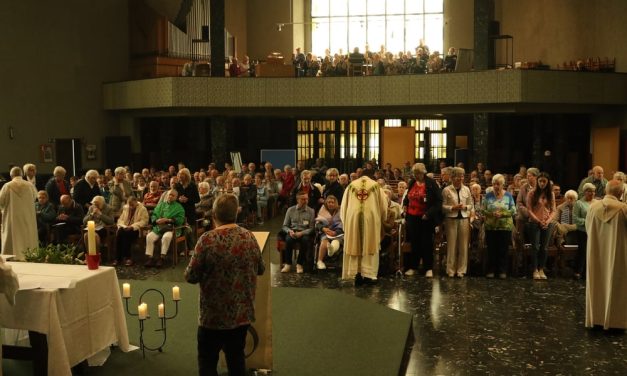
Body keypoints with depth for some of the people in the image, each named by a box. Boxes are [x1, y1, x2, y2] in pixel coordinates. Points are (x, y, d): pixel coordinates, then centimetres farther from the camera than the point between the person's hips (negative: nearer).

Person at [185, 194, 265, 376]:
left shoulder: (208, 239, -18)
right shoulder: (249, 237, -3)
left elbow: (191, 277, -14)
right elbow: (261, 269, 9)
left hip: (214, 314, -4)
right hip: (243, 312, 5)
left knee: (207, 361, 11)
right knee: (237, 358, 18)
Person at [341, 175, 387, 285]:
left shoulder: (351, 186, 15)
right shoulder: (376, 186, 12)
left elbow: (343, 206, 13)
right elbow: (383, 205, 9)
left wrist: (345, 221, 19)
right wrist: (381, 220, 22)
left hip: (353, 217, 1)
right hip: (371, 217, -1)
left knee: (355, 246, 6)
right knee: (369, 246, 4)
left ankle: (357, 274, 3)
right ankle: (368, 274, 0)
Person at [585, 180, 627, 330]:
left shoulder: (593, 206, -4)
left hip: (596, 252, 3)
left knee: (596, 284, 12)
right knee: (615, 285, 6)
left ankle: (595, 318, 17)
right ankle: (613, 320, 11)